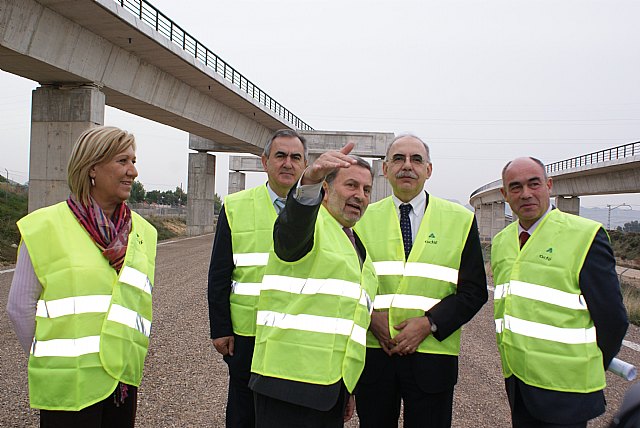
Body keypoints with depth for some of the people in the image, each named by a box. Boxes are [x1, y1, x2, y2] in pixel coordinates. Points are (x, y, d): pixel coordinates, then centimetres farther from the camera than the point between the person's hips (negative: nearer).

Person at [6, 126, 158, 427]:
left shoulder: (142, 232, 5)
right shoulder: (46, 226, -6)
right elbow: (20, 307, -1)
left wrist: (127, 357, 10)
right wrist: (49, 360, 5)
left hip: (122, 379, 4)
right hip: (67, 385, -4)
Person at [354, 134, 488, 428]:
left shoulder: (460, 220, 3)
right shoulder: (363, 218, 6)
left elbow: (474, 291, 0)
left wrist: (429, 323, -13)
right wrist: (371, 315, -10)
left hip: (431, 356, -1)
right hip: (373, 354, 1)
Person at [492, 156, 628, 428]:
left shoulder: (585, 236, -12)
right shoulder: (501, 242, 8)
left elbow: (613, 318, -9)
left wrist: (587, 370, 2)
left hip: (562, 389, -5)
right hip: (515, 380, 6)